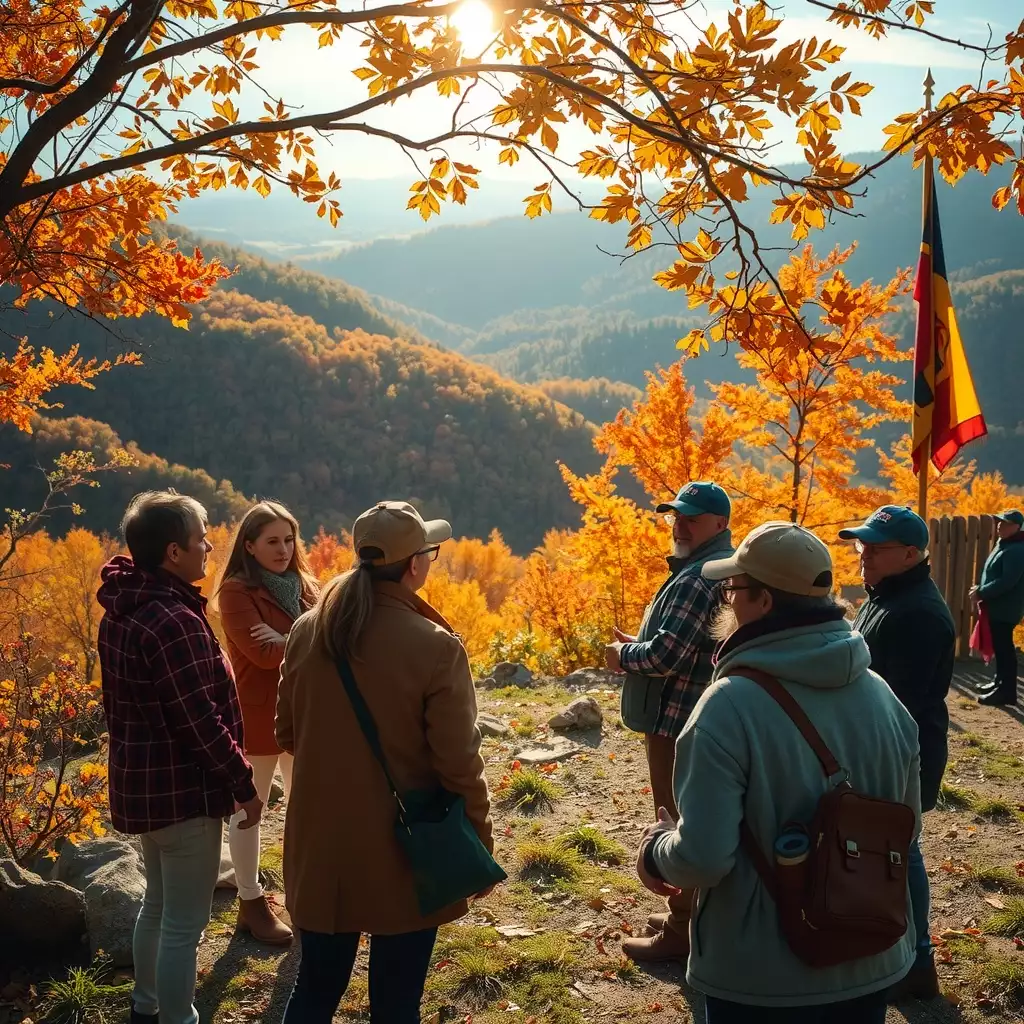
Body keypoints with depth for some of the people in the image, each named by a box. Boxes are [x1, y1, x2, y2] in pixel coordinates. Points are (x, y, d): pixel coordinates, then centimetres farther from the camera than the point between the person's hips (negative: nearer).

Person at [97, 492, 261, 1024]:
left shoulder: (121, 609, 4)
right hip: (182, 788, -10)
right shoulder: (174, 620, -25)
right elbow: (201, 720, -23)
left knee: (158, 904, 25)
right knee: (184, 923, 2)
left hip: (141, 781, 10)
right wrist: (244, 785, -13)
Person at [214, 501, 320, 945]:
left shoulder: (302, 584, 8)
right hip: (257, 713, -7)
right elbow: (262, 652, -22)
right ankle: (251, 903, 20)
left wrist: (286, 642, -19)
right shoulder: (237, 591, -13)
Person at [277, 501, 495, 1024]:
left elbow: (288, 734, 8)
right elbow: (458, 763, -15)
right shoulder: (435, 647, -20)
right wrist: (479, 842, 0)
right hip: (405, 853, -4)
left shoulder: (306, 632, -4)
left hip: (322, 844, 4)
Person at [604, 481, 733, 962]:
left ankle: (682, 931, 10)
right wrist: (638, 644, 8)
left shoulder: (697, 578, -22)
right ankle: (693, 912, 33)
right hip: (701, 716, 11)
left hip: (679, 720, -11)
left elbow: (666, 655, -28)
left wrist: (623, 655, -9)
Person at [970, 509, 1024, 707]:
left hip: (1005, 609, -10)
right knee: (1000, 648, 18)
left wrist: (981, 592, -17)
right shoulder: (1003, 545, 14)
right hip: (998, 607, 10)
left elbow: (1007, 581, -26)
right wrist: (981, 590, 6)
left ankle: (1006, 691, -2)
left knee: (1004, 649, -6)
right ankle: (1001, 684, 28)